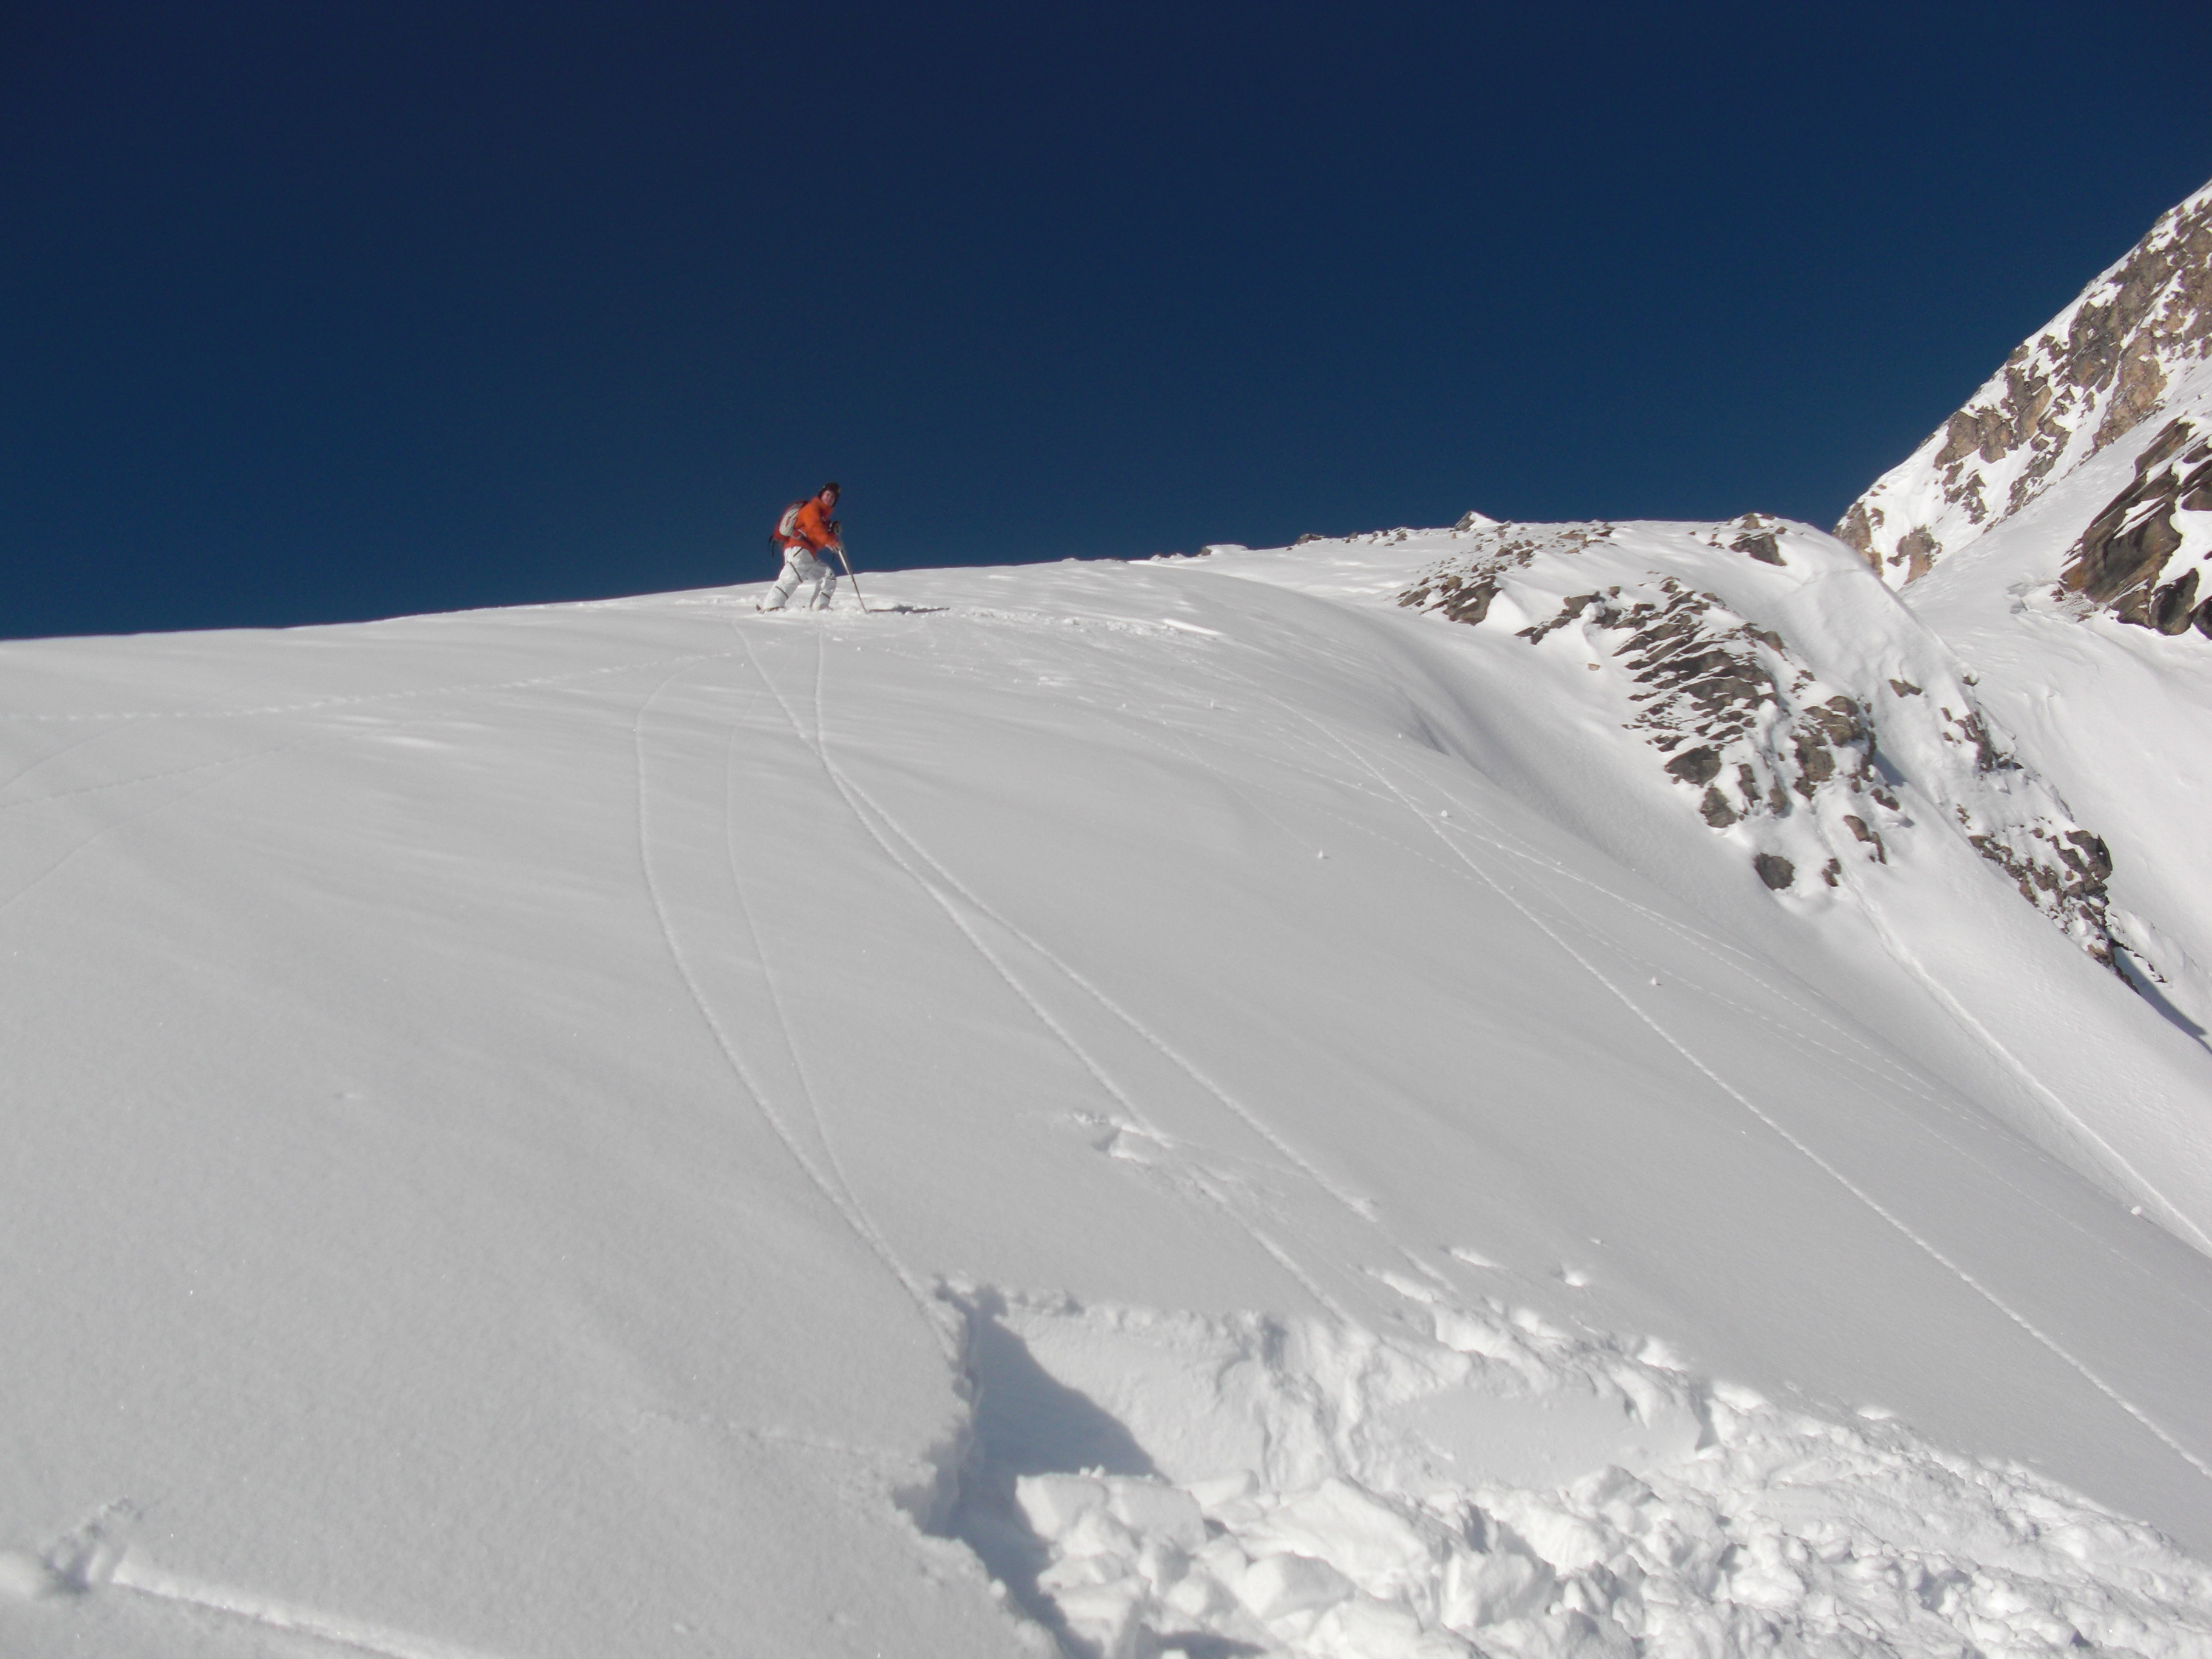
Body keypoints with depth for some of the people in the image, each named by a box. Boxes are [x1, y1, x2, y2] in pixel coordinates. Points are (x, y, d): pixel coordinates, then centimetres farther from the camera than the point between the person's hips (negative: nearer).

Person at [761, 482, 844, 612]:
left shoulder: (824, 516, 29)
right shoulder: (812, 508, 1)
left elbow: (819, 542, 24)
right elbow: (815, 528, -20)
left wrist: (834, 532, 7)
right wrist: (829, 542, -36)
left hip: (809, 556, 9)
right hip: (798, 549, -9)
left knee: (829, 575, 4)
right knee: (794, 577, -25)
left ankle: (818, 607, -2)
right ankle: (772, 606, -34)